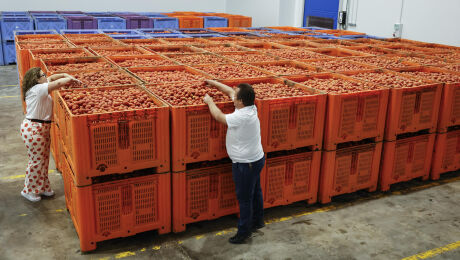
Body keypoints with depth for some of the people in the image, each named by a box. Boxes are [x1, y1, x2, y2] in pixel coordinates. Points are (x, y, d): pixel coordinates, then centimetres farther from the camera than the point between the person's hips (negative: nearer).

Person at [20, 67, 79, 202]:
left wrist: (65, 75, 7)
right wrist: (70, 78, -8)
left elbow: (52, 78, 23)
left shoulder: (39, 87, 10)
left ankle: (42, 187, 30)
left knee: (44, 159, 16)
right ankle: (29, 191, 16)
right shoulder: (38, 89, -19)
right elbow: (58, 83, -24)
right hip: (33, 129, -10)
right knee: (36, 160, 1)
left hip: (42, 129, 10)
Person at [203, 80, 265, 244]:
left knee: (244, 198, 5)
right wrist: (212, 82, 14)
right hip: (257, 158, 9)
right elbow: (229, 90, 9)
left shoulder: (242, 117, -30)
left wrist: (210, 101, -2)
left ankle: (244, 232, 19)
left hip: (246, 164, -9)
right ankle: (258, 221, 43)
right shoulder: (250, 107, -4)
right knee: (255, 192, 24)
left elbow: (218, 116, -19)